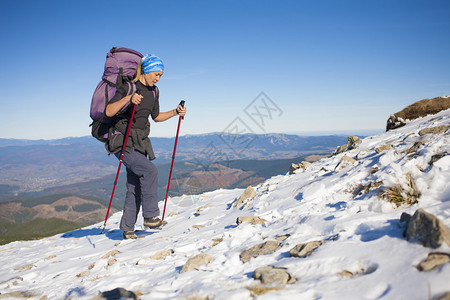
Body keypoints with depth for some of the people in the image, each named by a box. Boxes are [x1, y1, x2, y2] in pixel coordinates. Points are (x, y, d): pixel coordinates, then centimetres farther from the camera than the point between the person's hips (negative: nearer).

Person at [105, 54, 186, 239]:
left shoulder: (153, 92, 9)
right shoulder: (127, 87, -12)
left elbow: (156, 117, 19)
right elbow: (108, 112, -21)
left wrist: (175, 112, 6)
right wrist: (128, 99, -35)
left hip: (139, 143, 7)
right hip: (122, 142, -7)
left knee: (135, 187, 6)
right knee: (150, 171, -24)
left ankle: (127, 228, 16)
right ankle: (150, 216, -14)